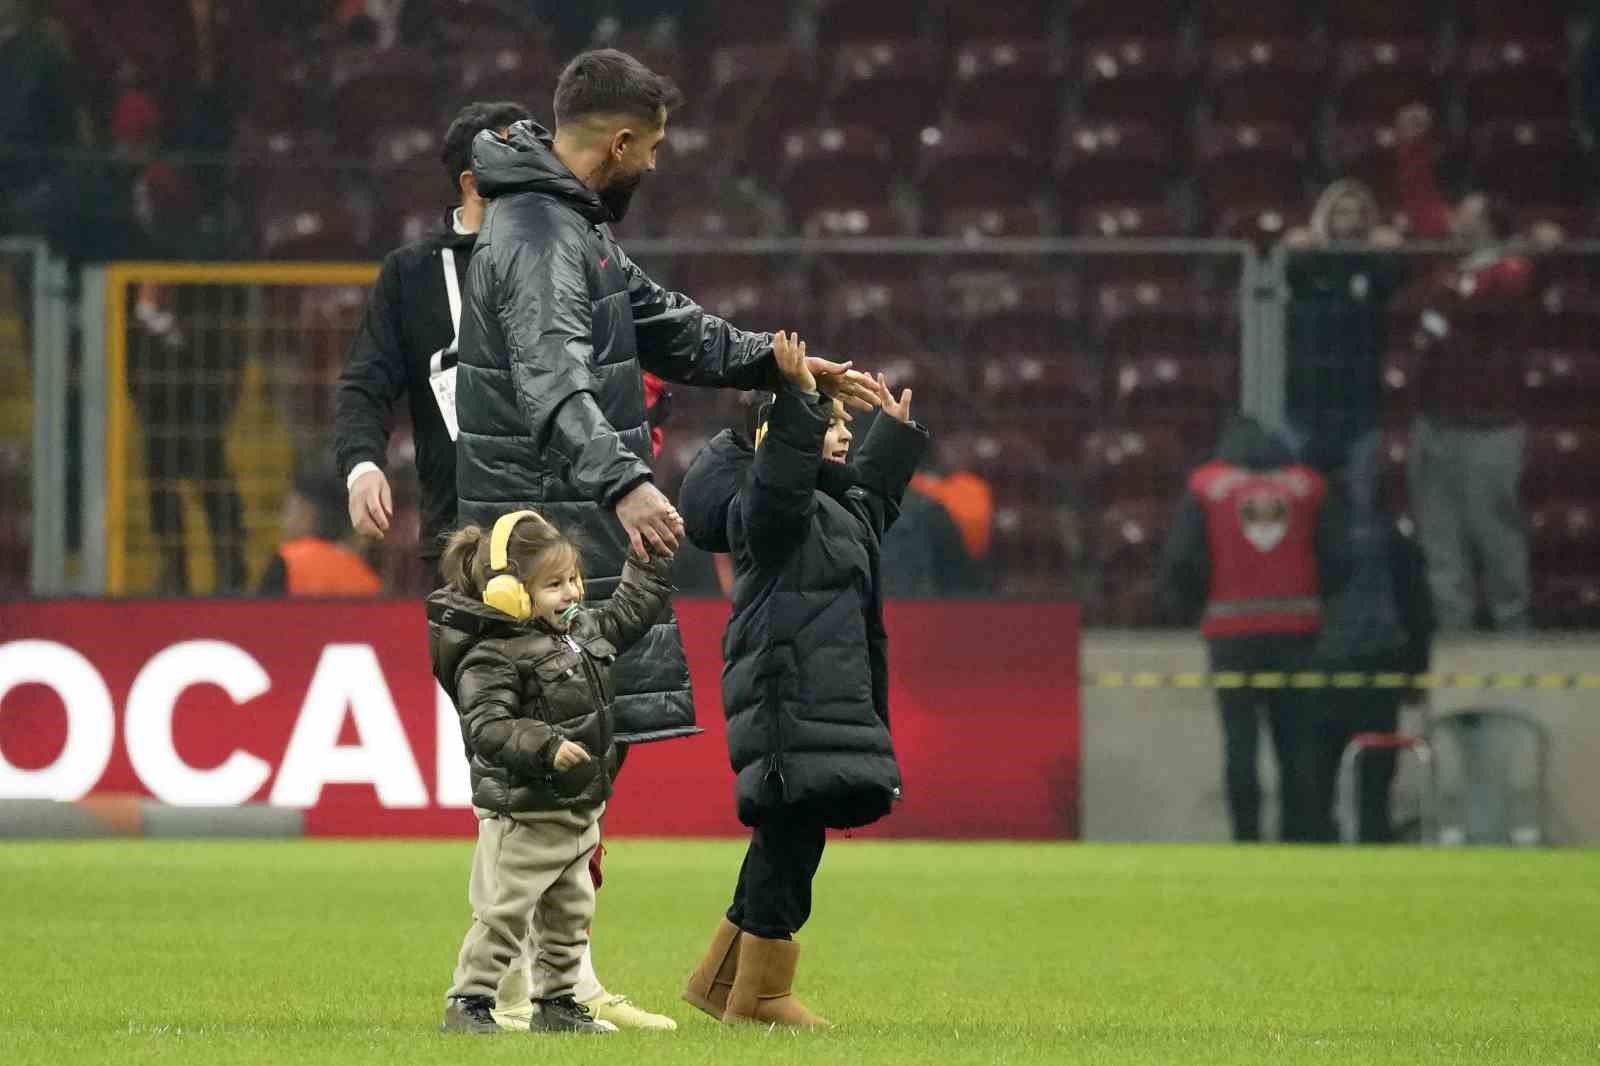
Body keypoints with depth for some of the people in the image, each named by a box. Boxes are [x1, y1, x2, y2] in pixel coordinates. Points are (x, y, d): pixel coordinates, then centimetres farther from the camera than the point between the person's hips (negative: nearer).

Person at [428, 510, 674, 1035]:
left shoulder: (582, 629, 8)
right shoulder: (493, 657, -19)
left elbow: (630, 610, 25)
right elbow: (488, 727, -28)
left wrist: (653, 554, 21)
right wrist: (547, 745, -38)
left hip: (577, 812, 8)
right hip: (522, 816, -8)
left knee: (570, 915, 14)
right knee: (503, 915, -7)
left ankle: (555, 1002, 24)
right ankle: (469, 1004, -1)